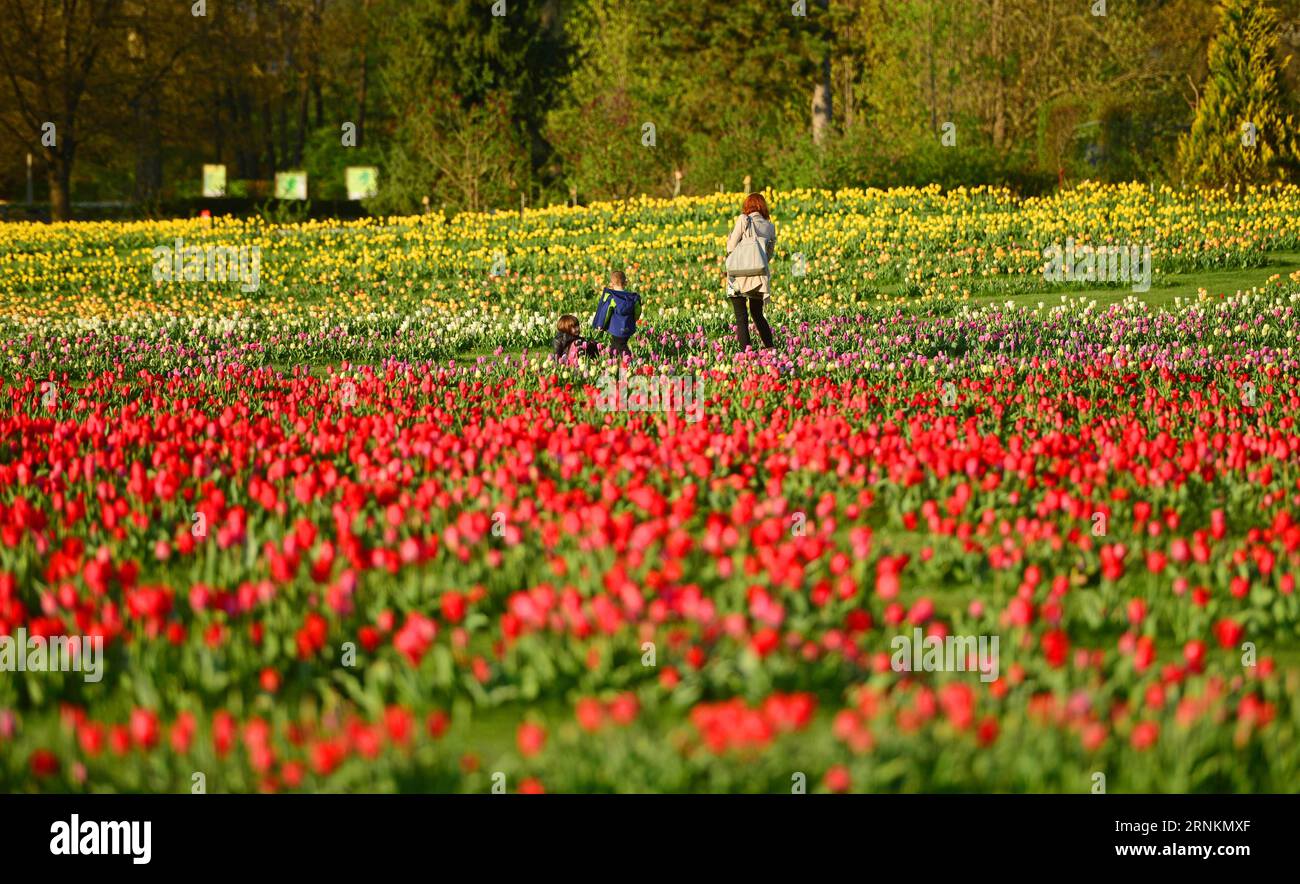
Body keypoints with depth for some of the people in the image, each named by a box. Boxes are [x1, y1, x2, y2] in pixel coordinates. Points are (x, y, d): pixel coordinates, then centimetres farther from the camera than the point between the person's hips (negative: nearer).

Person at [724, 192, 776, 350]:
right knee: (757, 314, 20)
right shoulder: (770, 227, 10)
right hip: (760, 277, 4)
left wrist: (729, 239, 14)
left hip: (740, 274, -4)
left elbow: (731, 248, -7)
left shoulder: (743, 220, -4)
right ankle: (770, 349, 17)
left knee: (741, 317, 0)